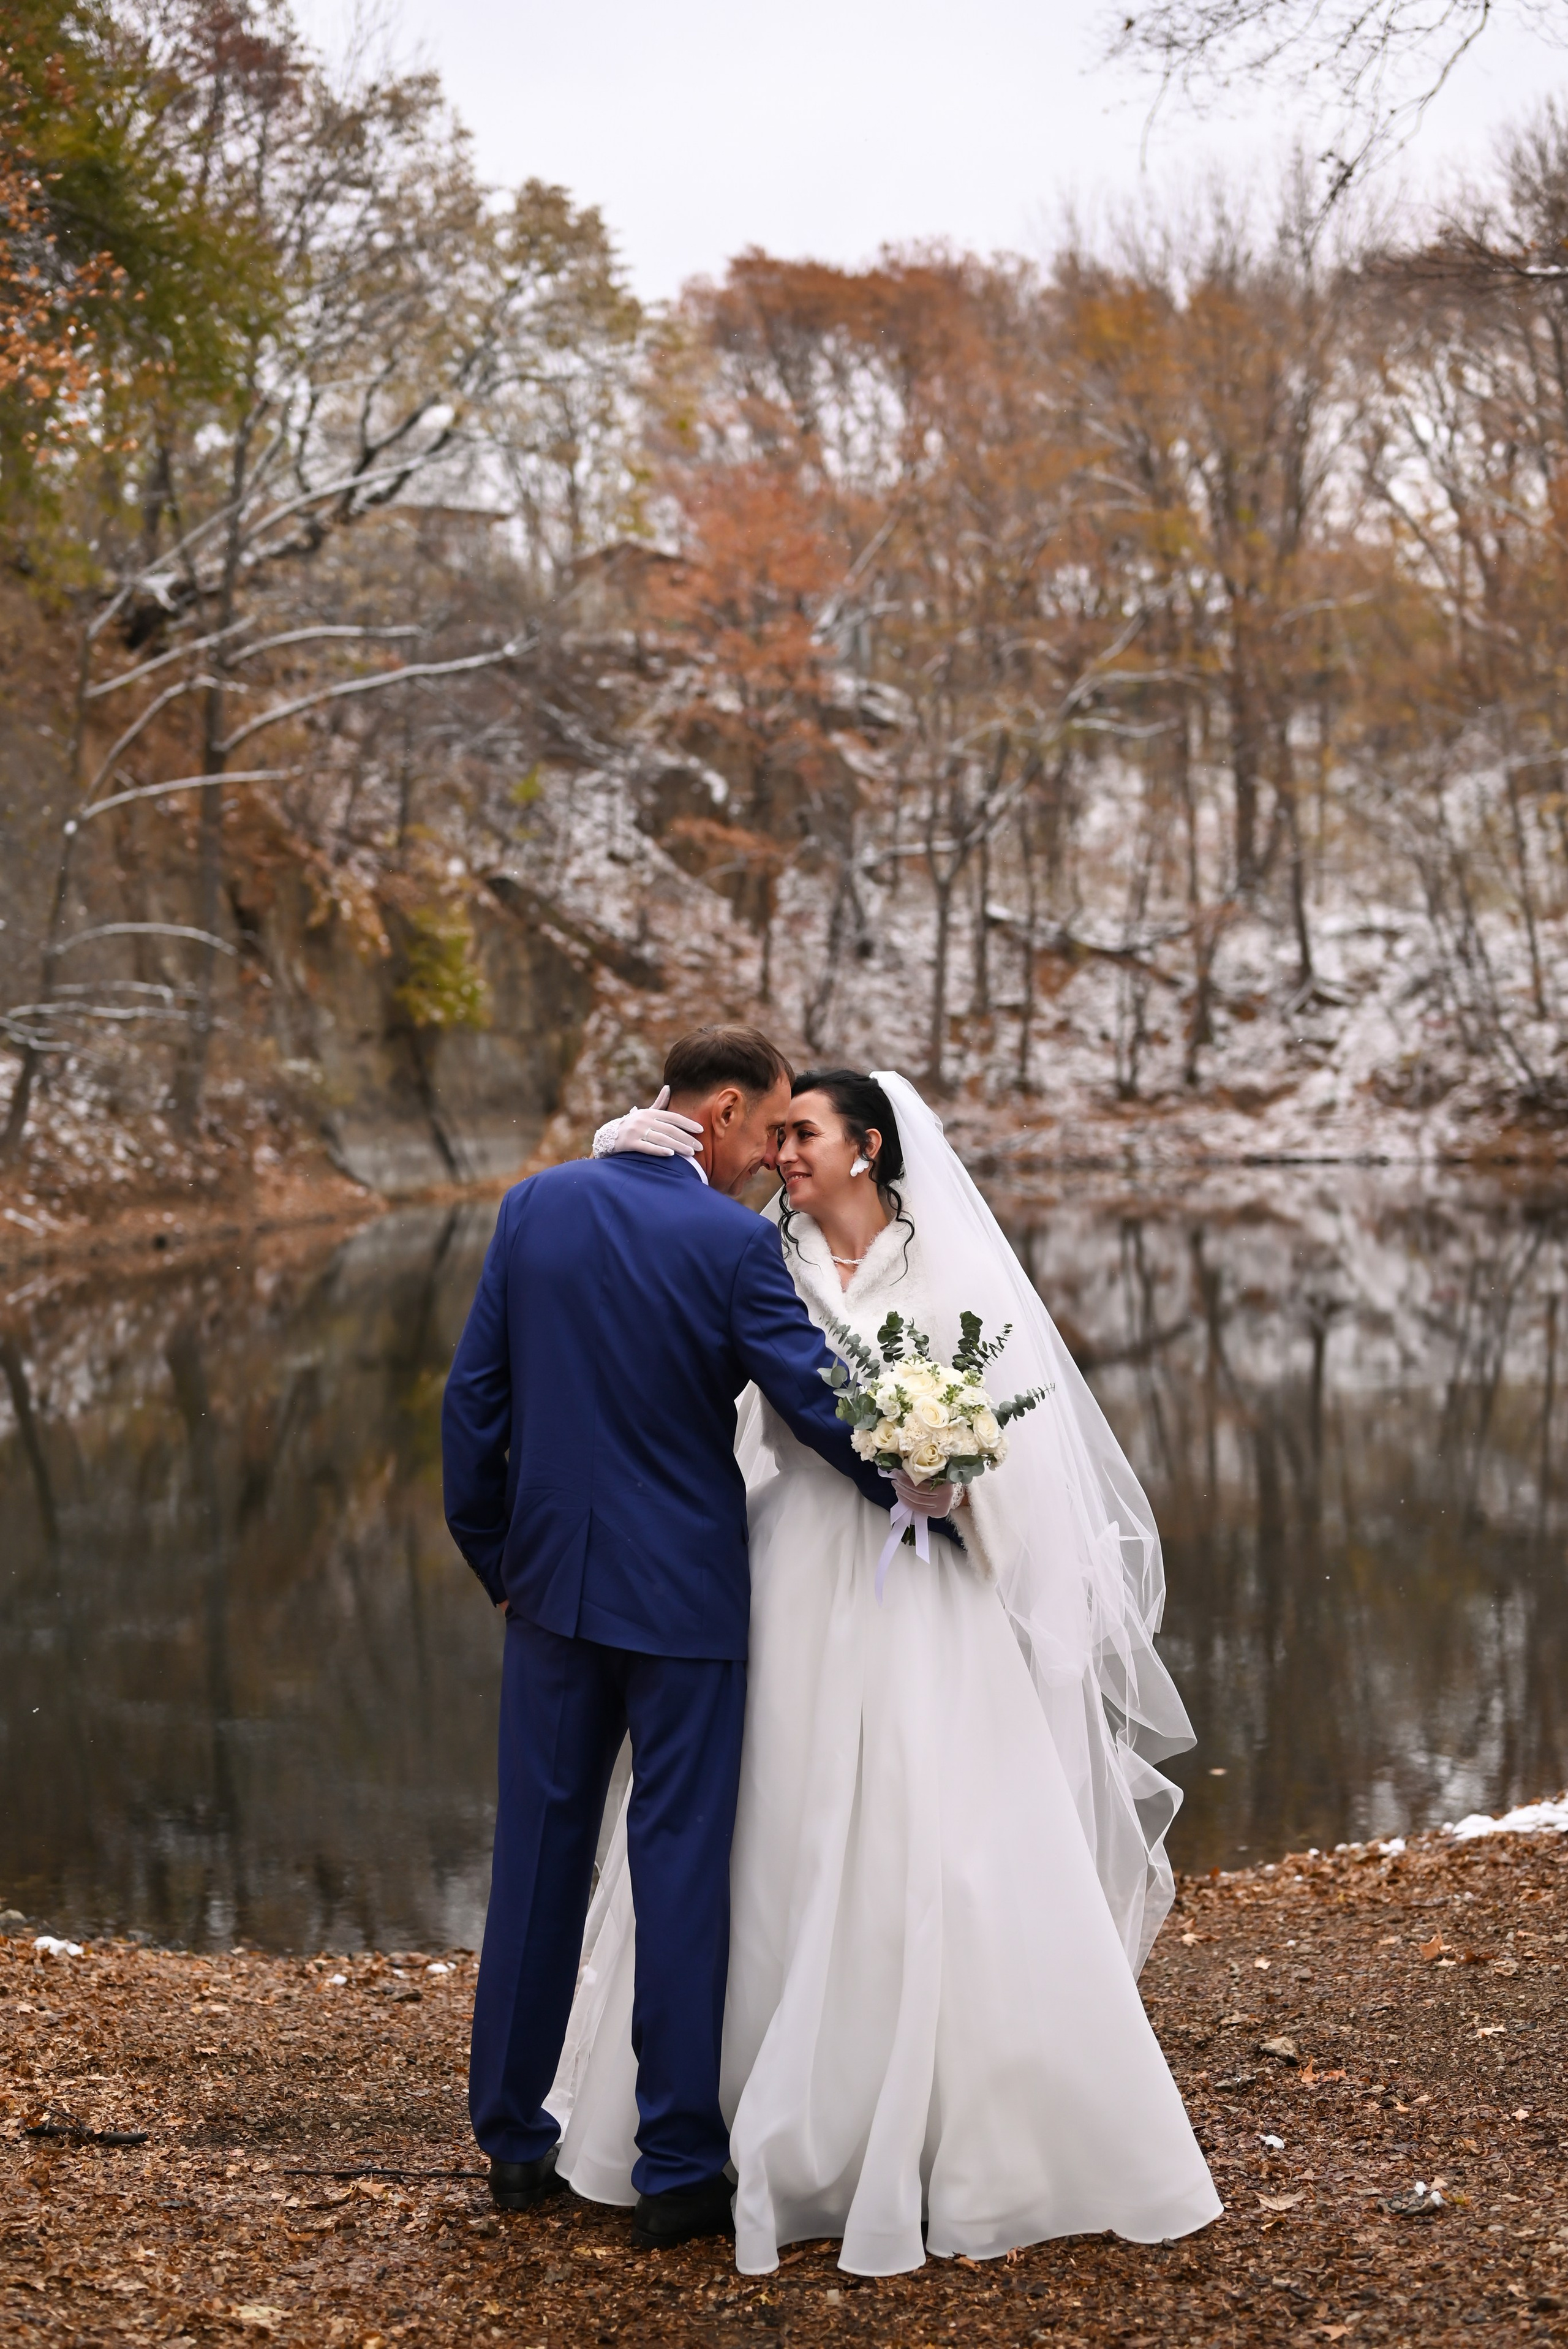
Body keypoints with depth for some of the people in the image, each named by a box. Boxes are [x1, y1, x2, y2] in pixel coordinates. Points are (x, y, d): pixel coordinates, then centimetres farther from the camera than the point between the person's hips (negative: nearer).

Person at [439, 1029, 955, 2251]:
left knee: (541, 1849, 13)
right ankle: (678, 2168, 10)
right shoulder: (733, 1241, -14)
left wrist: (494, 1553, 14)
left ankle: (515, 2137, 23)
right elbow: (818, 1402, -13)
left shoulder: (537, 1204, 1)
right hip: (683, 1594, -5)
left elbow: (473, 1396, 4)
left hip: (553, 1581, 5)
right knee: (681, 1865, 4)